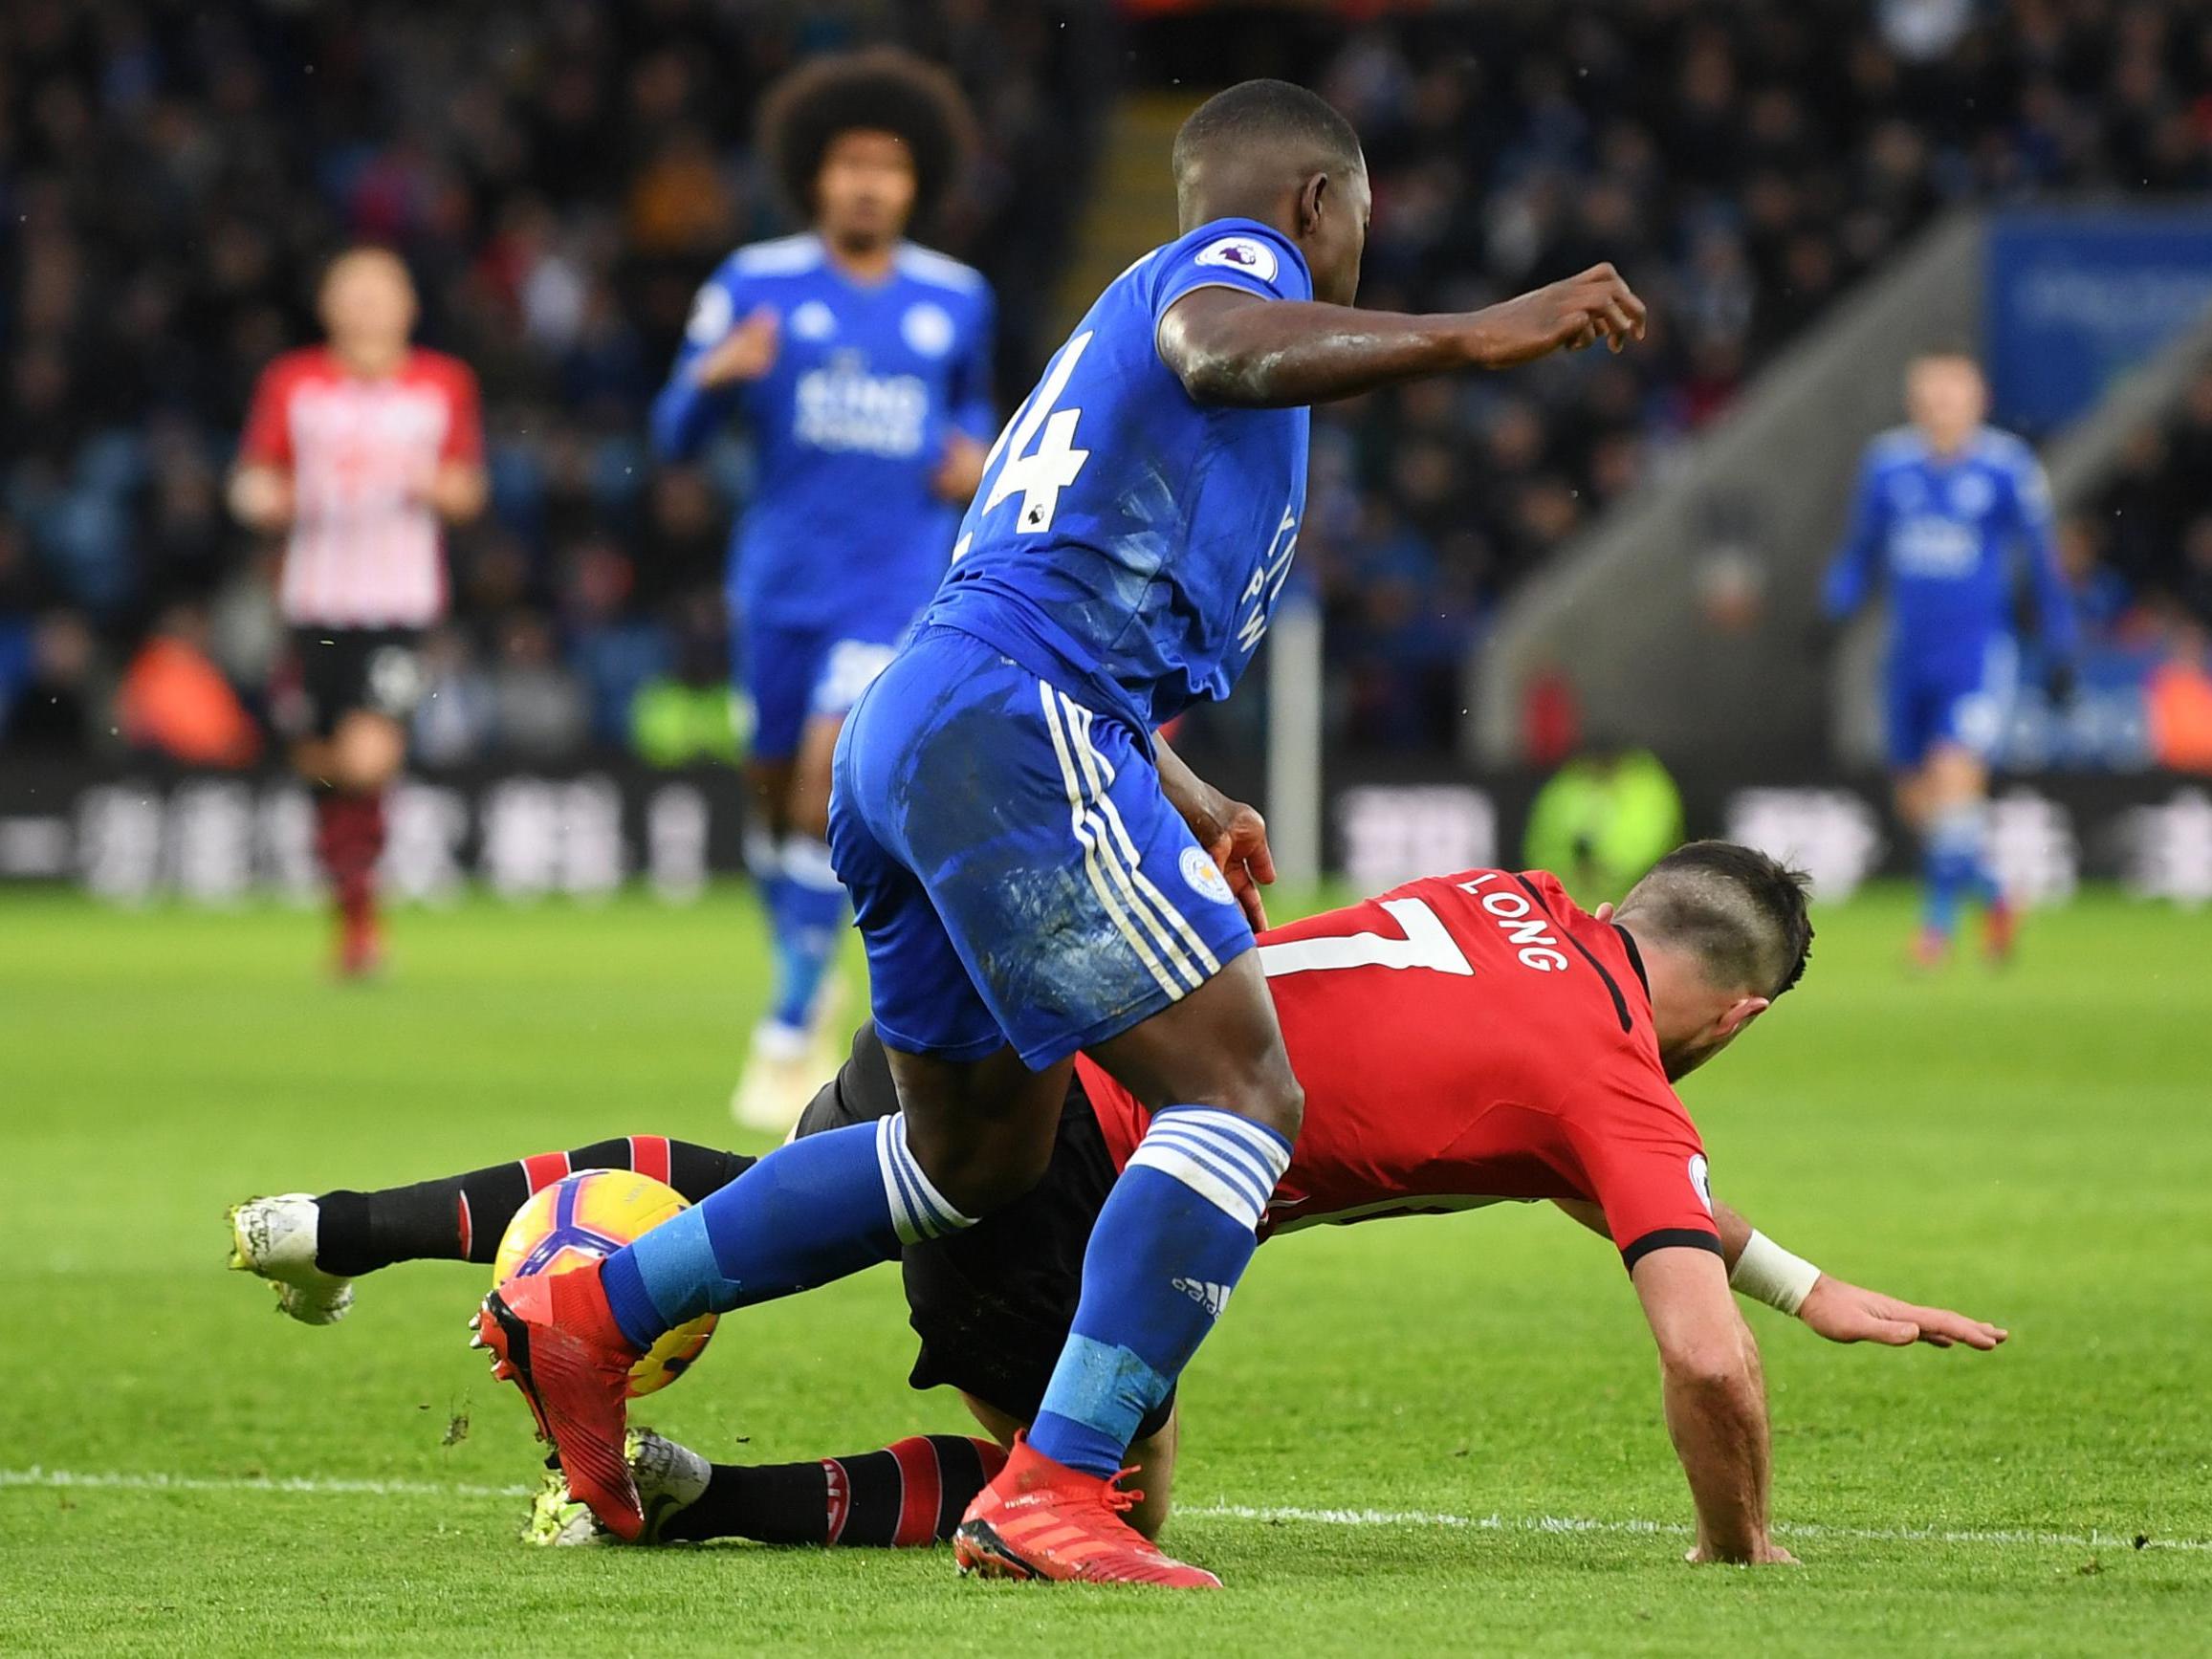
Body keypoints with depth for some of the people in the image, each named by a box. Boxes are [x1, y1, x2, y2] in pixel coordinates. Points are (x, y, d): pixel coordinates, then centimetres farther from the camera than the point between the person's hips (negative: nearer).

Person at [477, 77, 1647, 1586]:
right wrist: (1470, 339, -29)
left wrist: (1187, 809, 36)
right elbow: (1213, 351, -23)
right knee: (1242, 1096, -14)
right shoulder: (1234, 260, 4)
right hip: (1013, 730, -10)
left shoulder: (1110, 328, 33)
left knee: (978, 1156, 23)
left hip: (906, 732, 10)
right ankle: (1055, 1490, -23)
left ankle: (592, 1309, 25)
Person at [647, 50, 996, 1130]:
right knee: (778, 787, 11)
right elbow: (675, 438, -1)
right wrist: (713, 377, -22)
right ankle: (805, 986, 40)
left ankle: (786, 1039, -13)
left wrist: (972, 454, 2)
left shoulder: (956, 300, 5)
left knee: (833, 779, -18)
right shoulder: (756, 287, -1)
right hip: (781, 581, 1)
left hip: (902, 583, -1)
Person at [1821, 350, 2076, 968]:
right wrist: (1834, 606, 1)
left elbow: (2043, 562, 3)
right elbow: (1860, 553, 16)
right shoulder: (1887, 465, 4)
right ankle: (1991, 893, 31)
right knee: (1917, 800, 8)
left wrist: (2060, 648, 5)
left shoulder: (2007, 467, -6)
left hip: (1980, 652, -4)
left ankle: (1939, 919, -12)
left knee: (1954, 775, -20)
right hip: (1911, 656, 4)